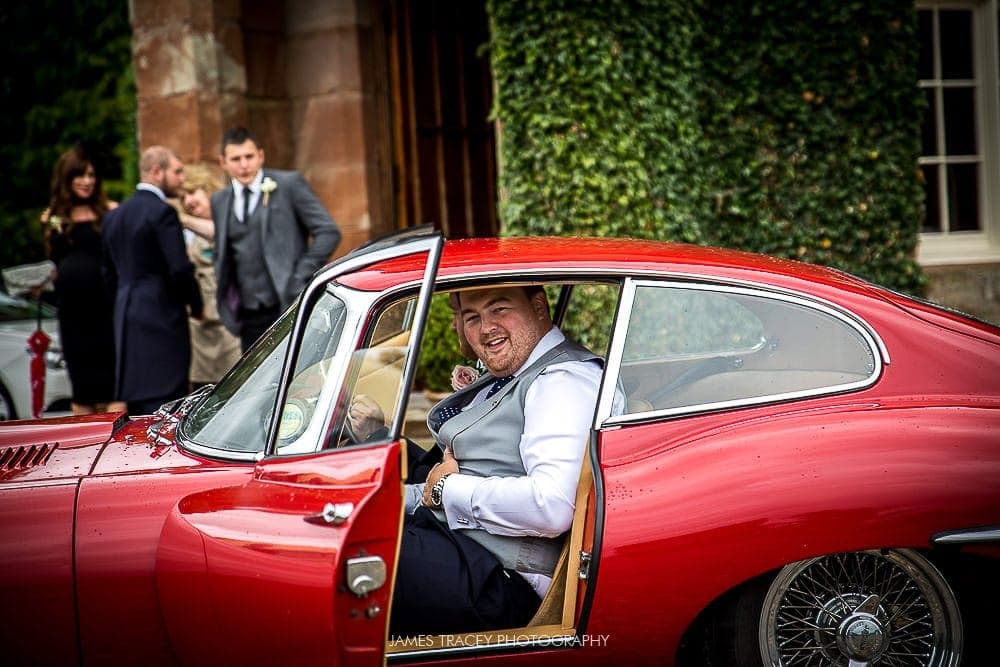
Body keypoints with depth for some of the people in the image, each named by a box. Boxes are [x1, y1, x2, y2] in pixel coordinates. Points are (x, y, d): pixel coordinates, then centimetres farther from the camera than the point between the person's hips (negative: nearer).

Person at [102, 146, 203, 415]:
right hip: (161, 321, -8)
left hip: (126, 323, 8)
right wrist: (196, 305, -2)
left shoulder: (115, 215, 15)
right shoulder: (162, 212, -11)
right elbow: (180, 270, -17)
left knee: (137, 408, 11)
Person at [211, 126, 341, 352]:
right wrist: (227, 297, 9)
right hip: (249, 318, 5)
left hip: (290, 307, -5)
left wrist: (300, 279, -11)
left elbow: (328, 232, -5)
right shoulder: (219, 201, 14)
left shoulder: (289, 184, -1)